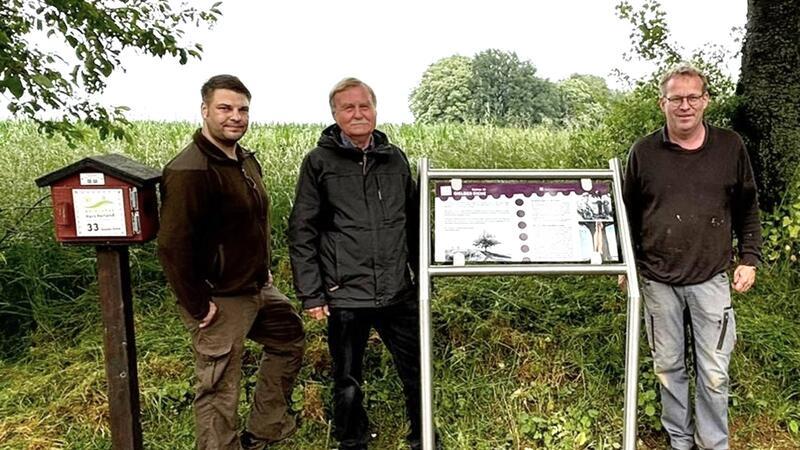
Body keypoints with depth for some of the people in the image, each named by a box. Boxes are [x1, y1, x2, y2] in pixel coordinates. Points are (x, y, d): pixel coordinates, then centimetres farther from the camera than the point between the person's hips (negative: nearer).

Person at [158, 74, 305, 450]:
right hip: (221, 301, -10)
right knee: (219, 390, 2)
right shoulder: (189, 171, -22)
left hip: (258, 289, 10)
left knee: (290, 337, 24)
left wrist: (263, 272, 15)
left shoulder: (246, 161, 8)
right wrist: (198, 307, -21)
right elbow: (173, 246, -26)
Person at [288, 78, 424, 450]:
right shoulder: (319, 162, -3)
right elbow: (301, 233, -4)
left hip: (399, 292, 3)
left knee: (417, 372, 12)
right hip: (345, 295, -3)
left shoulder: (395, 158, 7)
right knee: (347, 381, 13)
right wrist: (311, 294, -8)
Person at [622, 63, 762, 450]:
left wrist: (749, 258, 5)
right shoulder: (643, 152, 0)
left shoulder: (730, 147, 1)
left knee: (713, 373, 5)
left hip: (711, 280, 0)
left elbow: (747, 209, 11)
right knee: (668, 368, 12)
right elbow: (628, 214, 9)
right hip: (658, 282, 1)